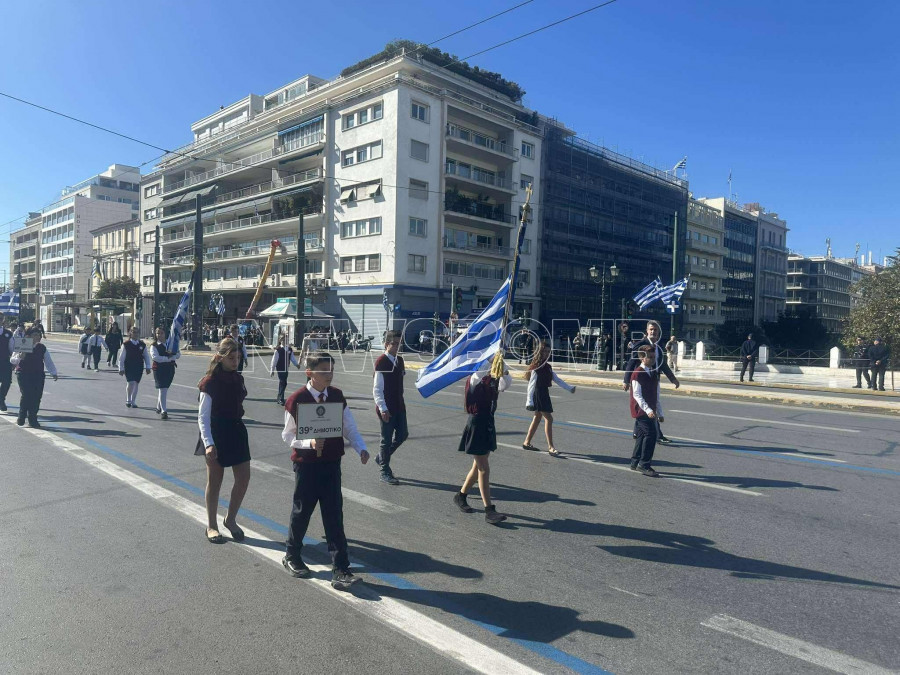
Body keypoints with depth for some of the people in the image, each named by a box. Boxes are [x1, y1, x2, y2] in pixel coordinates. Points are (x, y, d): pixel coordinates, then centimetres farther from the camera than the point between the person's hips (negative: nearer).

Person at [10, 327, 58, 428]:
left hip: (38, 375, 4)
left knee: (37, 397, -1)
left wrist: (53, 373, 10)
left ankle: (32, 420, 10)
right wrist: (19, 357, -24)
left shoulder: (42, 348, 9)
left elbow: (48, 361, 15)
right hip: (24, 375, -3)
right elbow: (12, 360, -3)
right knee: (27, 395, -12)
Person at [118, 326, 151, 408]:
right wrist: (121, 368, -3)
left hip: (139, 367, 3)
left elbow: (146, 356, 9)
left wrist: (147, 367, 4)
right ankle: (128, 400, 7)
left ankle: (133, 402, 19)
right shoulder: (126, 344, -3)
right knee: (130, 383, -15)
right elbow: (122, 357, -1)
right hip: (129, 367, -3)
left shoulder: (142, 345, 4)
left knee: (136, 384, 7)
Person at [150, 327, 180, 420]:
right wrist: (168, 358, -19)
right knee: (162, 389, -10)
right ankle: (163, 411, -10)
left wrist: (172, 357, -16)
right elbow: (155, 357, -17)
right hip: (159, 369, -4)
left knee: (165, 389, 15)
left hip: (170, 368, 5)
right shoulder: (154, 346, -4)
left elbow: (178, 354, 4)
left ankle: (159, 407, 35)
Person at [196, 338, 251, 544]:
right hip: (217, 434, -6)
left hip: (237, 430, 6)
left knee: (244, 478, 4)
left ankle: (231, 519, 24)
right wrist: (208, 443, -25)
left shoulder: (238, 379, 6)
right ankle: (211, 526, 23)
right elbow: (203, 417, -16)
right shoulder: (210, 382, -13)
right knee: (215, 481, 7)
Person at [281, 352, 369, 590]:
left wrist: (361, 448, -13)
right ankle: (291, 557, 38)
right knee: (301, 512, 12)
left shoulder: (337, 396, 0)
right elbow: (288, 435, -5)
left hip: (331, 463, 3)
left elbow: (349, 427, 3)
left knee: (334, 516, 2)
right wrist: (309, 443, -23)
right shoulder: (296, 400, -11)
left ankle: (340, 570, 6)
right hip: (306, 464, -3)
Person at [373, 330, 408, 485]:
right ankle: (385, 472, 17)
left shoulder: (399, 360, 8)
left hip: (399, 405, 8)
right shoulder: (381, 362, -15)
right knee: (387, 439, 2)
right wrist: (383, 408, -22)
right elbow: (377, 389, -18)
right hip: (386, 408, -8)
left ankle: (381, 457, 34)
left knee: (403, 434, 13)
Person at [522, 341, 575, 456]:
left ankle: (527, 442, 23)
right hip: (537, 395, -9)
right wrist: (529, 401, -23)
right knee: (548, 419, -11)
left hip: (545, 394, 9)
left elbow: (557, 379, 17)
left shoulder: (548, 367, 11)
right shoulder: (536, 367, -14)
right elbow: (531, 385, -18)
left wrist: (570, 388, 15)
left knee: (537, 418, 14)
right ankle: (551, 447, -8)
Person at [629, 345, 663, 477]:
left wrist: (660, 412, 17)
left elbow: (657, 395, 17)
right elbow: (637, 395, -18)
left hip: (650, 410, 8)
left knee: (641, 435, 14)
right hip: (641, 410, -8)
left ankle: (635, 463, 24)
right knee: (651, 434, -15)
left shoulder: (655, 373, 12)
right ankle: (644, 465, -8)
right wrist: (648, 410, -26)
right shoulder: (637, 374, -13)